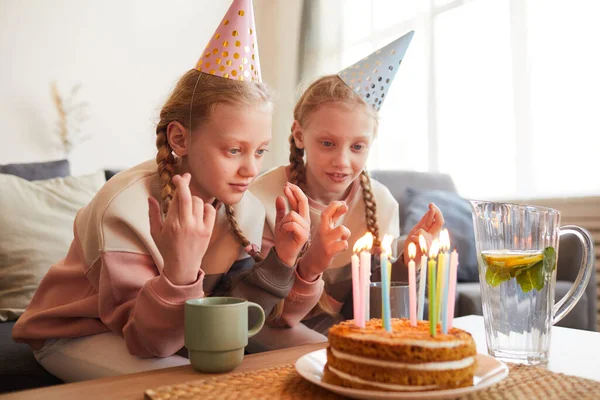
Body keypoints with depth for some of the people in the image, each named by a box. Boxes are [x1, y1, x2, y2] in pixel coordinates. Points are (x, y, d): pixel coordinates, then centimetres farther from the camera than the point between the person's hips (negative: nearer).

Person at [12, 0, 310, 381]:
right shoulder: (125, 209, -31)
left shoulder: (245, 206, -14)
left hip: (169, 332, 5)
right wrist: (179, 271, -46)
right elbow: (148, 342, -27)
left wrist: (279, 260, -26)